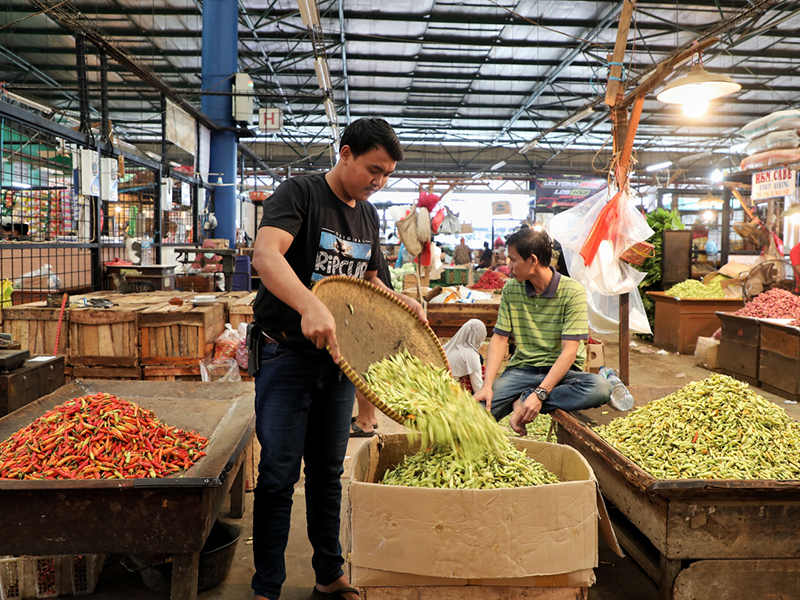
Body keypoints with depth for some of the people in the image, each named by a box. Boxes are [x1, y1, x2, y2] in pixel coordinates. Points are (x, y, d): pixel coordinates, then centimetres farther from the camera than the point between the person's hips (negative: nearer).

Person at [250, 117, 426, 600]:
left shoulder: (369, 217, 11)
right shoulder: (300, 193, -11)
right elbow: (266, 255, -28)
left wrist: (399, 301, 1)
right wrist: (310, 306, -44)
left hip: (338, 355, 6)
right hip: (288, 354, -6)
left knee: (328, 471, 15)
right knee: (280, 474, -1)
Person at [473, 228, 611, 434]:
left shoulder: (572, 292, -10)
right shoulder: (511, 289, 3)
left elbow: (569, 351, -15)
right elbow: (499, 339, 2)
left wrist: (540, 394, -25)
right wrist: (487, 385, -13)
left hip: (562, 370, 0)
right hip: (521, 369, 0)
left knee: (601, 387, -34)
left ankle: (522, 401, -21)